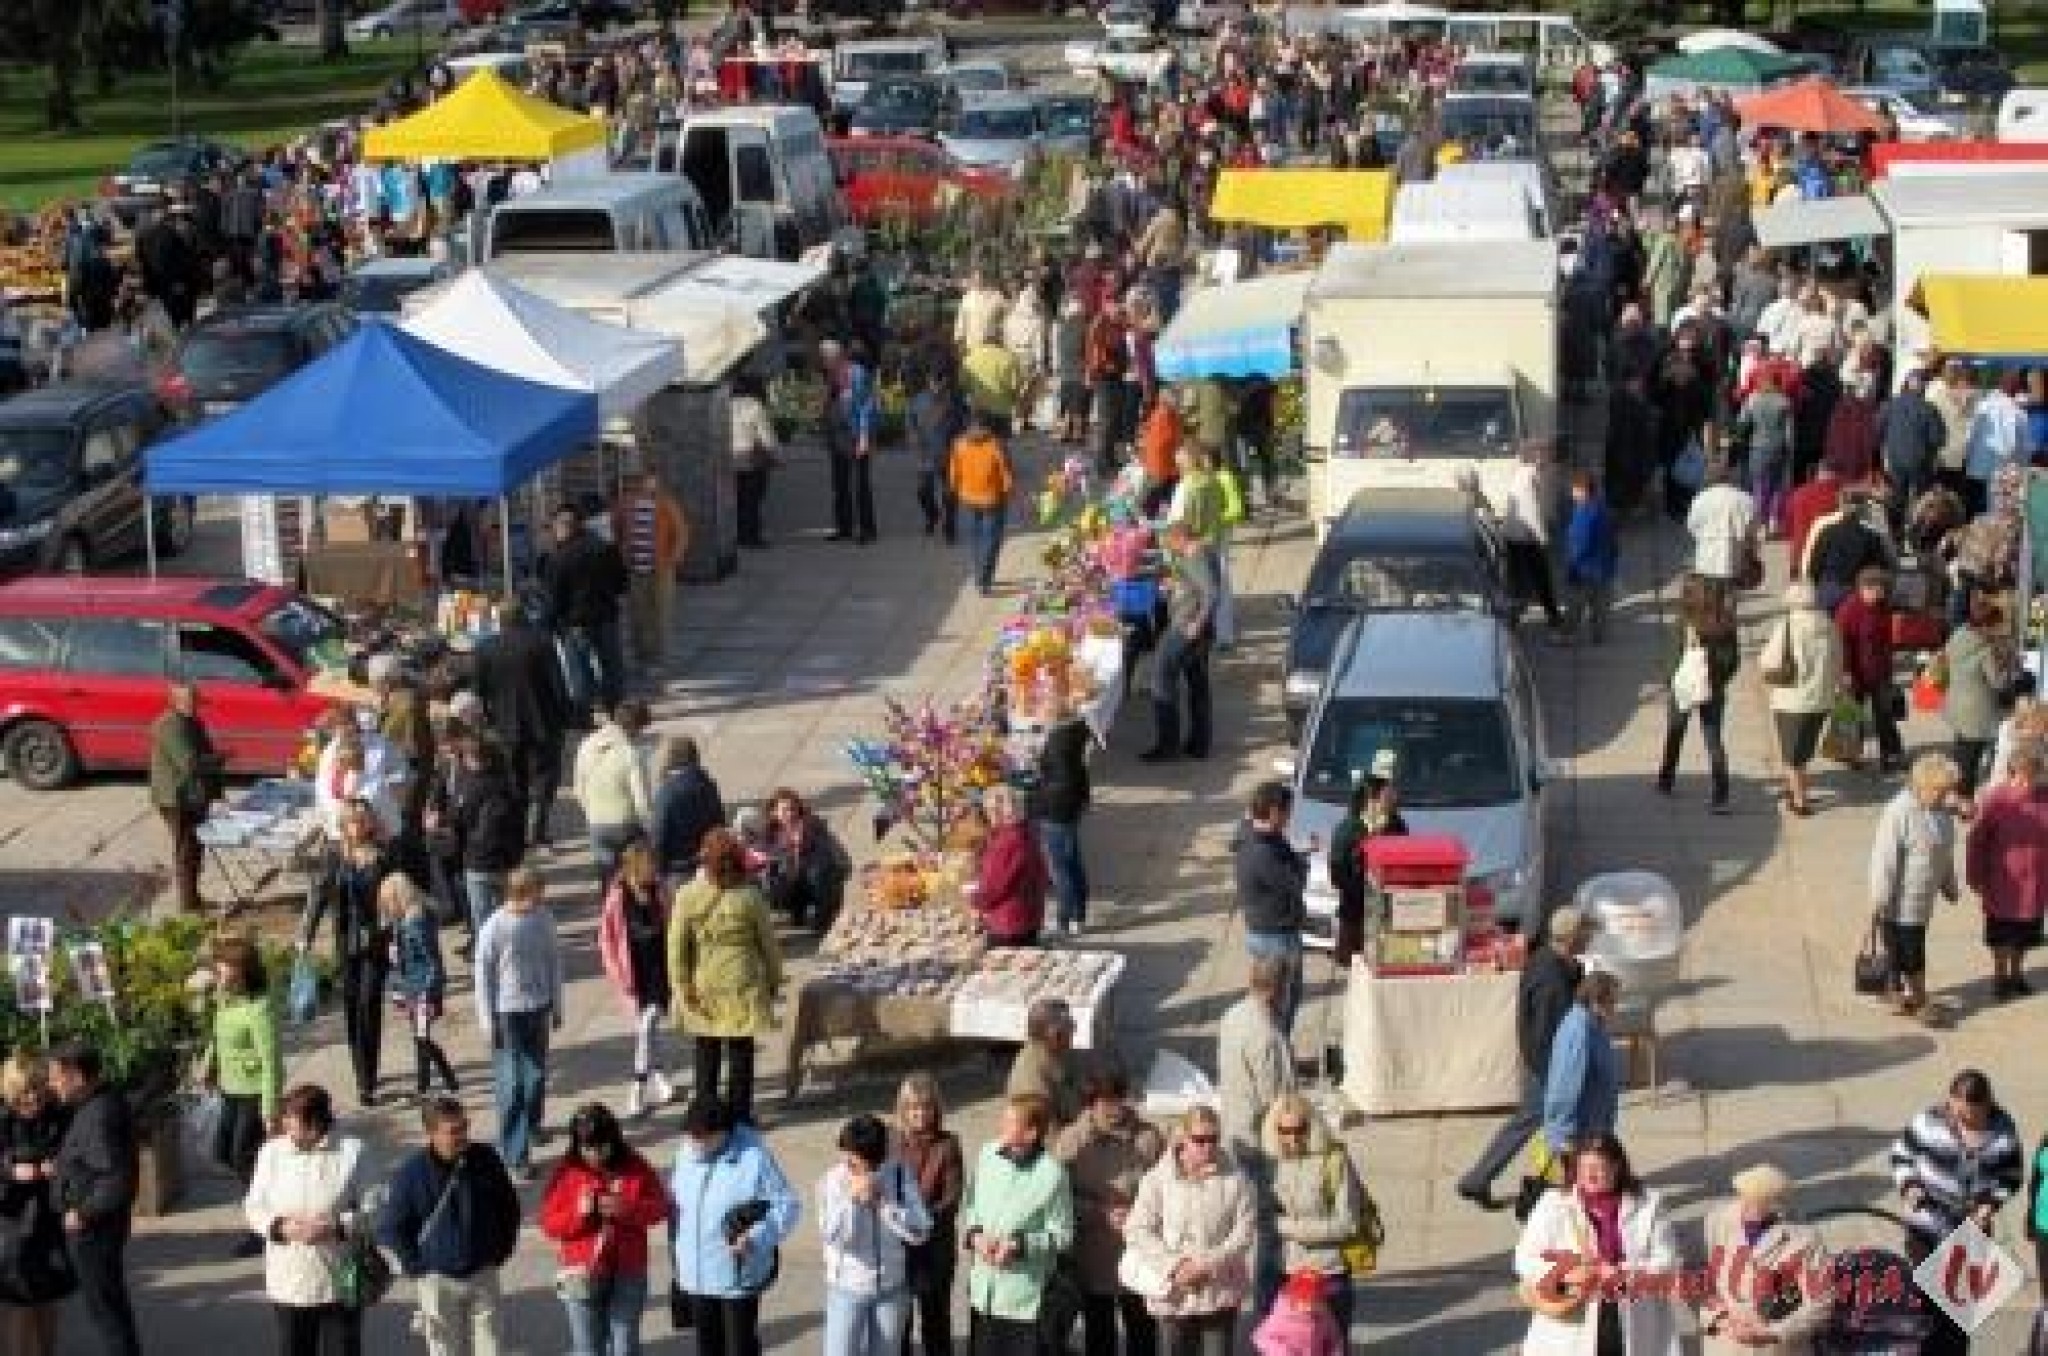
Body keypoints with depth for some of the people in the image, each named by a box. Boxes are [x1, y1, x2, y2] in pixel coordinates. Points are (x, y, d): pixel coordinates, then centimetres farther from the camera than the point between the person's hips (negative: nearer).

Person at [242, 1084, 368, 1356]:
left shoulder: (351, 1152, -8)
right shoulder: (272, 1152, -1)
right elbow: (254, 1206, 5)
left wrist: (336, 1227, -21)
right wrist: (279, 1225, -15)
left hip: (340, 1283, -2)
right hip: (288, 1284, 2)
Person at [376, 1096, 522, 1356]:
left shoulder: (486, 1160, -8)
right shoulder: (410, 1172, -16)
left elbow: (509, 1207, 9)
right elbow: (389, 1228, -8)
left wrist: (500, 1251, 5)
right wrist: (416, 1268, -9)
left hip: (483, 1275, 2)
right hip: (438, 1281, -2)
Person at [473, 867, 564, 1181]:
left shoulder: (543, 919, -3)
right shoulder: (494, 928, -16)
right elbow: (483, 974, -9)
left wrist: (556, 1005, 13)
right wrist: (487, 1019, -7)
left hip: (538, 1008, 5)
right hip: (507, 1012, -5)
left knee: (537, 1075, 16)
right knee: (511, 1083, -4)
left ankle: (531, 1127, 41)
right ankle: (516, 1154, 0)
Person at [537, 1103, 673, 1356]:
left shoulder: (635, 1168, -6)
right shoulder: (567, 1174, -8)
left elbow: (661, 1206, -4)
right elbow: (549, 1224, -7)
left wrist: (627, 1209, -19)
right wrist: (579, 1213, -24)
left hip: (628, 1272, 1)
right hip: (582, 1274, -1)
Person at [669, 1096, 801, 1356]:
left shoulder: (753, 1158, -19)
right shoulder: (688, 1152, 0)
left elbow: (787, 1205, -13)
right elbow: (675, 1196, 16)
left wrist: (756, 1238, -26)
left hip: (738, 1276, -6)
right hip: (696, 1274, 6)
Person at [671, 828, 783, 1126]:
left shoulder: (687, 897, -9)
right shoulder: (749, 896, -11)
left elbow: (677, 948, -8)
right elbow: (768, 943, -2)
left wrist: (681, 988, 0)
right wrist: (774, 981, 11)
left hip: (704, 987, 2)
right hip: (743, 984, -2)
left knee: (706, 1053, 15)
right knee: (741, 1052, 8)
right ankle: (739, 1115, 13)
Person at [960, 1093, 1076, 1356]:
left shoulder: (1051, 1174, -17)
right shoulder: (987, 1155, -2)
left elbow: (1061, 1234, -10)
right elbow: (970, 1205, 11)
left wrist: (1020, 1245, -22)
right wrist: (975, 1234, -8)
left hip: (1025, 1297, -5)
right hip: (983, 1288, 5)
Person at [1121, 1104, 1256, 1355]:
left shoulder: (1235, 1180, -3)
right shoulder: (1159, 1179, -3)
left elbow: (1243, 1232, -6)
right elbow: (1137, 1231, -5)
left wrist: (1209, 1265, -18)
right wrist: (1174, 1265, -16)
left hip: (1220, 1294, 0)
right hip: (1174, 1294, 0)